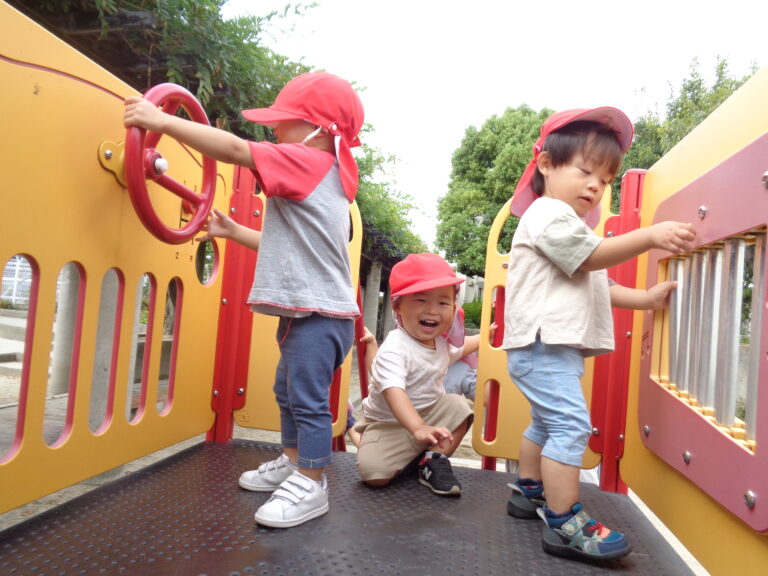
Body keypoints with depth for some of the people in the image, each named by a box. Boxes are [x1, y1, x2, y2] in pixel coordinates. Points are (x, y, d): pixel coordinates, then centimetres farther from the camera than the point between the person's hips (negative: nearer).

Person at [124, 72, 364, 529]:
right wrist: (233, 232, 20)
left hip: (320, 313, -11)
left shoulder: (309, 163, -13)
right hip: (304, 310, 11)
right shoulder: (319, 177, 18)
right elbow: (288, 245, 22)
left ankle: (311, 485, 8)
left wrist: (163, 121, -16)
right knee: (288, 391, 21)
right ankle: (292, 463, 36)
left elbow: (236, 149, -21)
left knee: (308, 398, -4)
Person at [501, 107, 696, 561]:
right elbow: (594, 257, -17)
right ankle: (564, 524, -10)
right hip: (543, 342, -12)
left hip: (557, 345, 12)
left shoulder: (568, 224, 26)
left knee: (546, 422, 20)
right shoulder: (549, 214, -8)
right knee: (570, 424, -15)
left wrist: (645, 298, 14)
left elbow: (595, 284, 24)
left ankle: (529, 492, 34)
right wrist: (652, 235, -24)